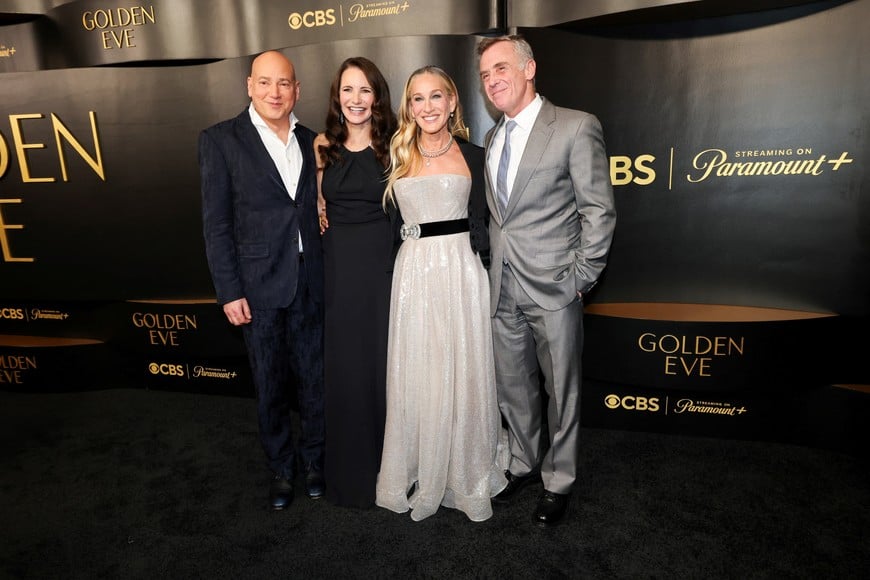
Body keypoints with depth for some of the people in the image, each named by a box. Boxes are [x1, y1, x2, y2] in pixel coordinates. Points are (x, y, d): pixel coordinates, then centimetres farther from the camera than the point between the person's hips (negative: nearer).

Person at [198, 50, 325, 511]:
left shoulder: (311, 142, 9)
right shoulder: (221, 140, -1)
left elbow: (320, 209, 11)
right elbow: (216, 223, -4)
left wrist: (329, 274, 4)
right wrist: (229, 291, -9)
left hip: (311, 281, 3)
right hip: (259, 283, -2)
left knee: (314, 377, 11)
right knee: (270, 385, 11)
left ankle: (314, 460, 33)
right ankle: (281, 469, 31)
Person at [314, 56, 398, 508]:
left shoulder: (393, 148, 0)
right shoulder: (322, 147, 6)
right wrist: (315, 208, 1)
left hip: (384, 267, -2)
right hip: (337, 270, 2)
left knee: (385, 366, 6)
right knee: (343, 368, 8)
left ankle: (389, 466, 27)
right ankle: (350, 470, 28)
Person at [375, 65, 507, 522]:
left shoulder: (473, 155, 6)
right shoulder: (397, 156, 10)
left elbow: (479, 223, 3)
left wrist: (483, 273, -4)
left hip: (461, 268, -1)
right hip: (413, 271, 2)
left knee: (462, 372, 5)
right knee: (415, 374, 7)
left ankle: (465, 475, 25)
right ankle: (419, 474, 26)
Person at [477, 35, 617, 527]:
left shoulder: (577, 127, -7)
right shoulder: (493, 137, 14)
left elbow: (600, 210, -9)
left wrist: (581, 278, -12)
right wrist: (494, 267, 9)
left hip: (554, 287, -6)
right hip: (503, 289, 6)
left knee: (561, 390, 9)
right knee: (513, 386, 17)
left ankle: (559, 481, 29)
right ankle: (525, 463, 39)